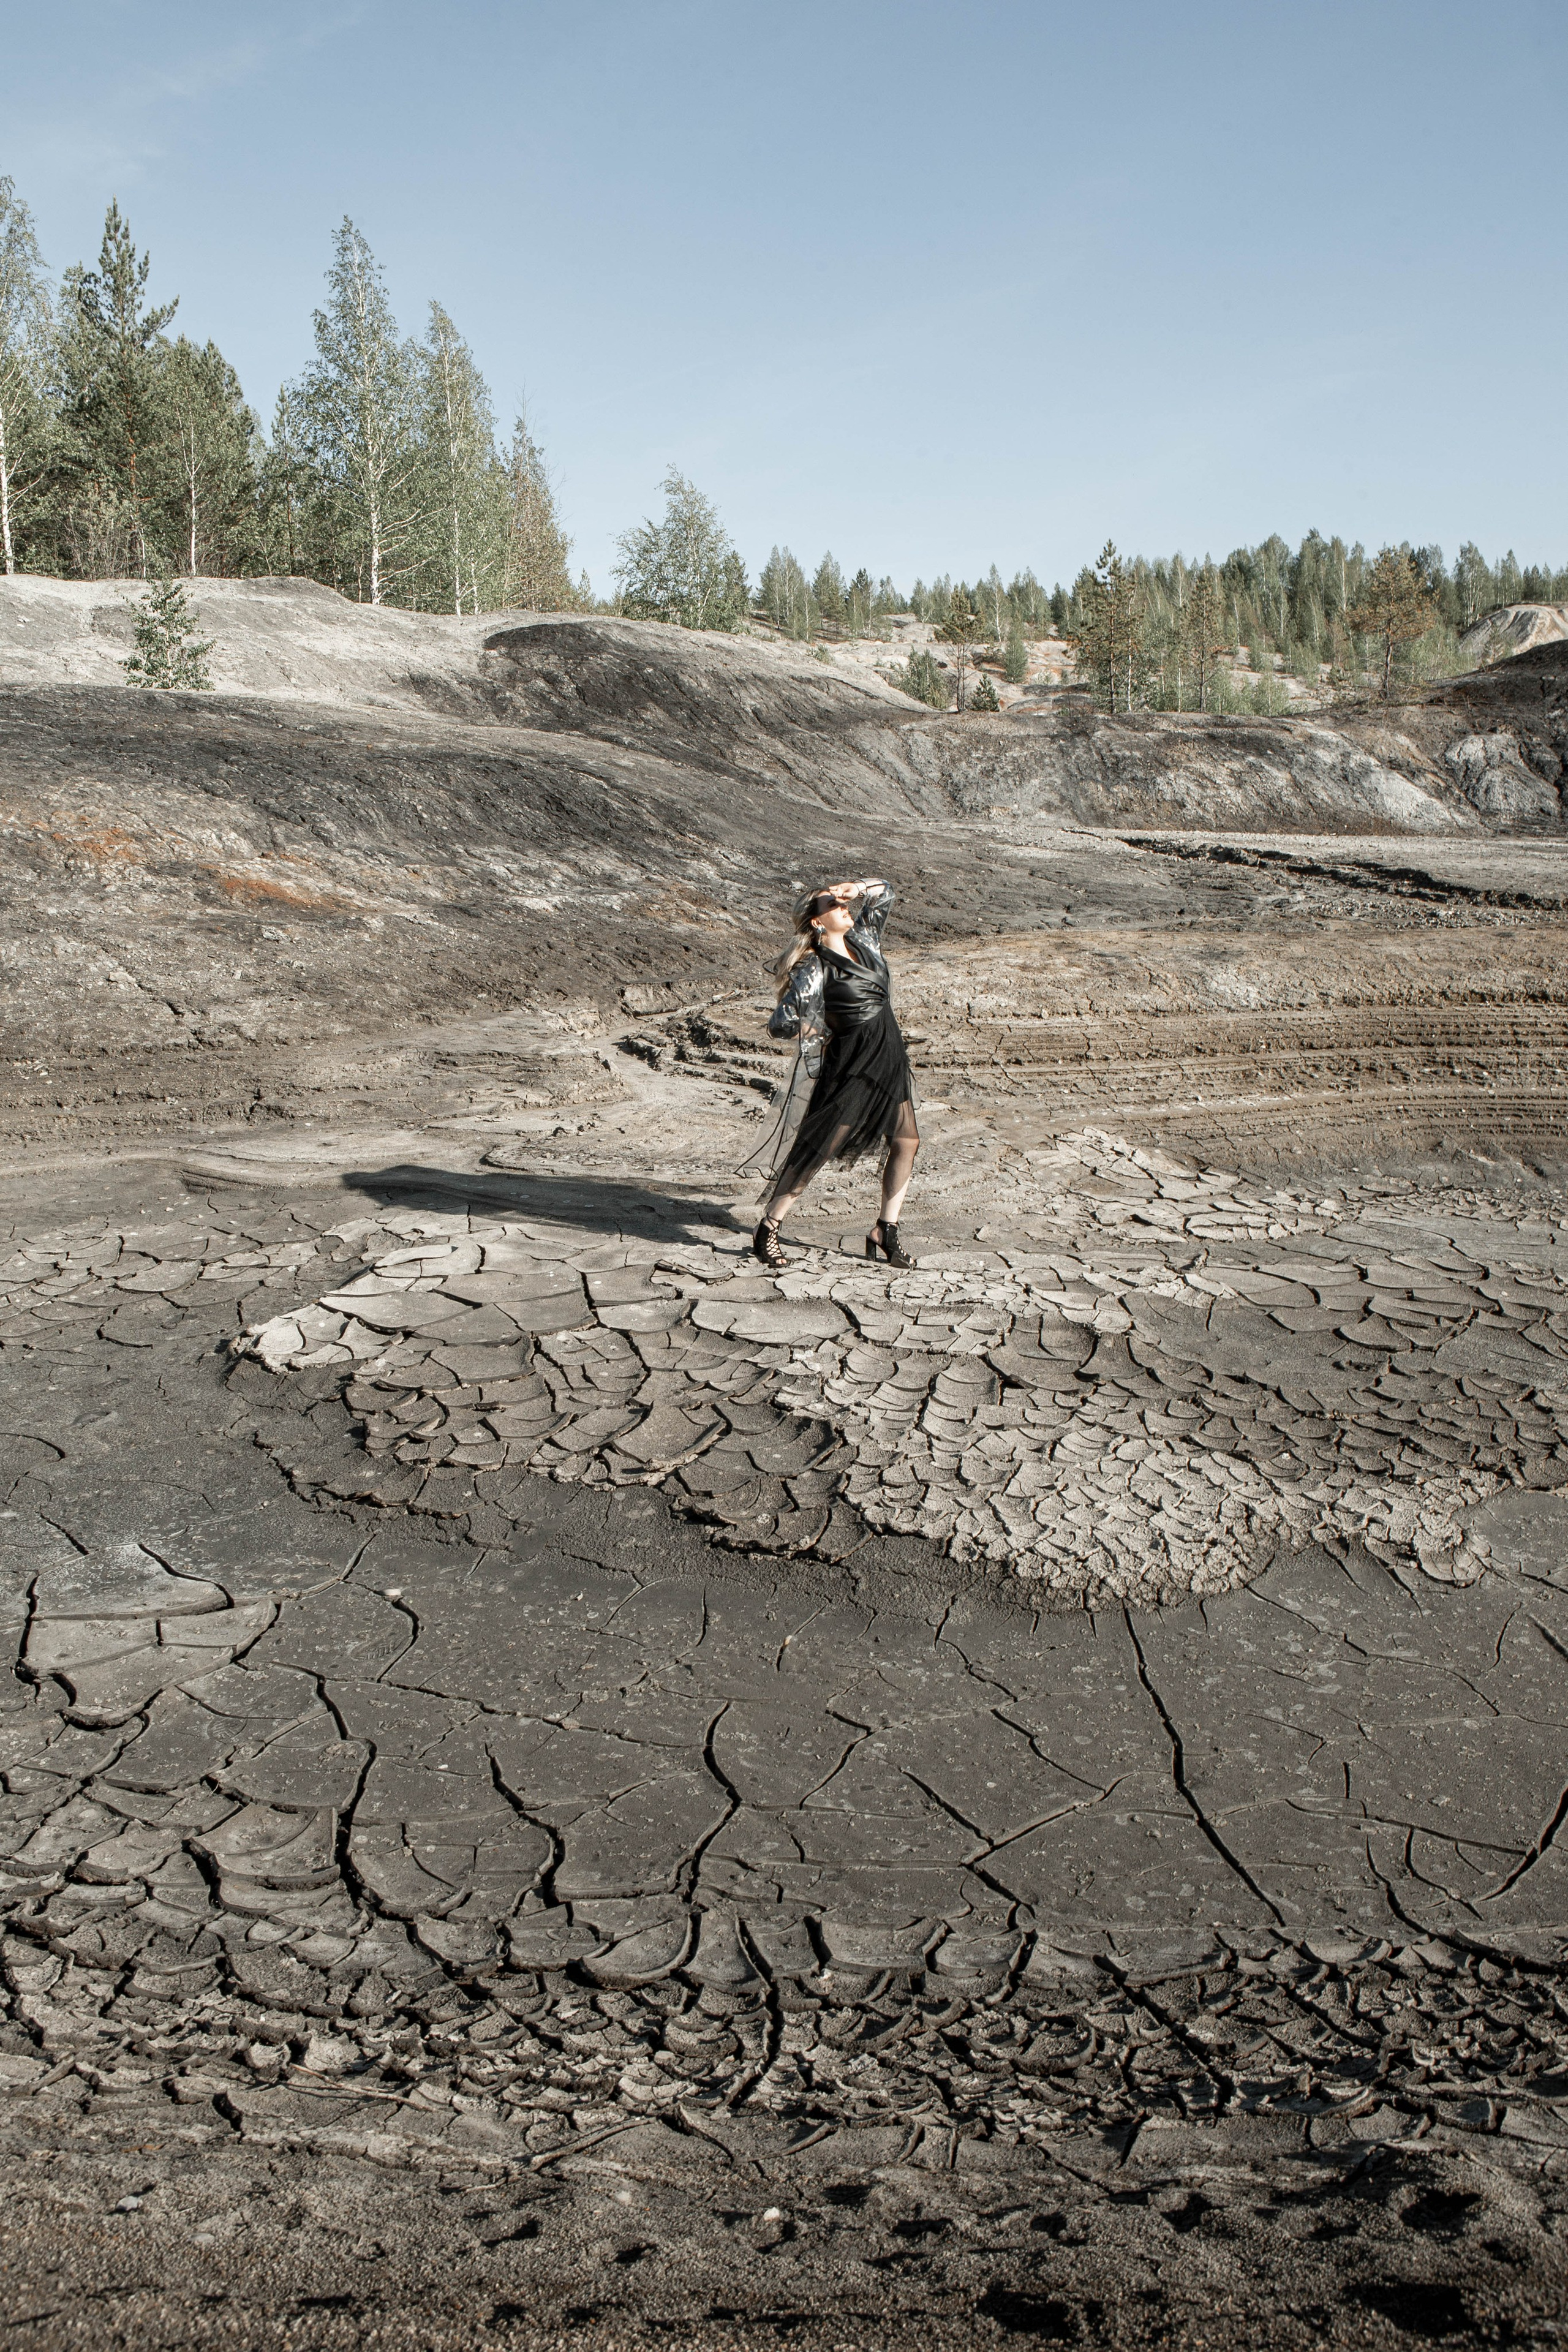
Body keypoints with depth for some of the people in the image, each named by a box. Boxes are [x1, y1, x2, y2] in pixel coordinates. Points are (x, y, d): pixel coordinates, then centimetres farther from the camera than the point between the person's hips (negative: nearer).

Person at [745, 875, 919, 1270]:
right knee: (817, 1149, -4)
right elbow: (780, 1022, -17)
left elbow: (884, 893, 20)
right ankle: (768, 1229, 7)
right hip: (850, 1067, -8)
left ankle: (884, 1232, 20)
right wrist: (810, 1027, -29)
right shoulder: (815, 968, -14)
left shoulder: (862, 940, 7)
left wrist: (855, 889, 3)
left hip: (889, 1060, 8)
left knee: (906, 1142, 9)